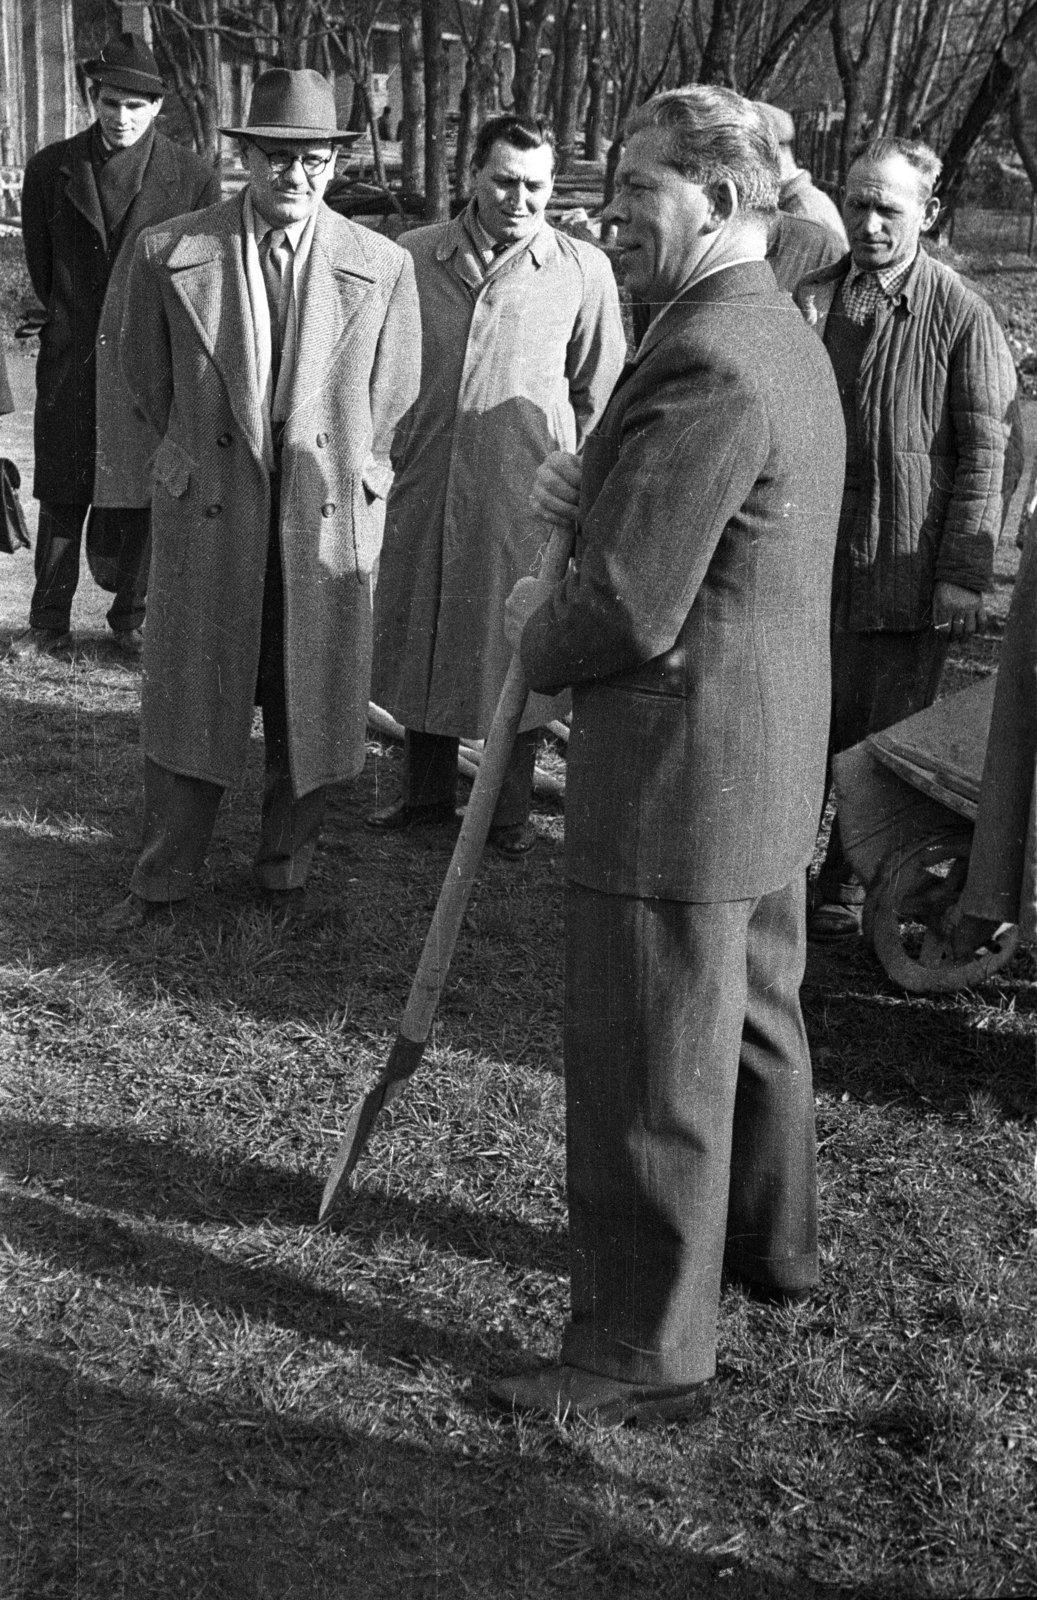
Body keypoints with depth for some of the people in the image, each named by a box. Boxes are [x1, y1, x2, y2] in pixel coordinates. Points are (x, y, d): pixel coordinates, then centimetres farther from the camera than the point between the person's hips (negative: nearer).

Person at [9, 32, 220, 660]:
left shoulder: (194, 177, -2)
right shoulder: (50, 168, 2)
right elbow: (39, 262, 13)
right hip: (70, 359, 1)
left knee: (140, 497, 5)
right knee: (60, 496, 5)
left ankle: (131, 619, 19)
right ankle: (51, 624, 14)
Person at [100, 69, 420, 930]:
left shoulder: (383, 267, -1)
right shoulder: (168, 254, -2)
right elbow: (147, 376, 12)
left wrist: (338, 473, 12)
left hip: (330, 519, 0)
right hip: (207, 516, 0)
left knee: (311, 701, 9)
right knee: (189, 696, 8)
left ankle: (287, 870, 28)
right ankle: (164, 876, 24)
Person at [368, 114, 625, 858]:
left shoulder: (584, 270, -3)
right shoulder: (413, 258, 3)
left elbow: (599, 390, 4)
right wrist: (386, 456, 9)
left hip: (525, 492, -2)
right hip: (424, 484, 3)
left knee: (515, 649, 6)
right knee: (420, 637, 13)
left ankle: (510, 810, 22)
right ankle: (427, 791, 31)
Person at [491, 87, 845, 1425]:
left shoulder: (704, 362, -23)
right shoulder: (783, 339, 11)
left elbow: (632, 612, -25)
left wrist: (537, 629, -6)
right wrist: (589, 487, 3)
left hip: (676, 774, -10)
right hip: (772, 758, 10)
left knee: (650, 1071, 2)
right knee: (754, 1013, 24)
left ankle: (648, 1349, 16)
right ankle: (768, 1240, 44)